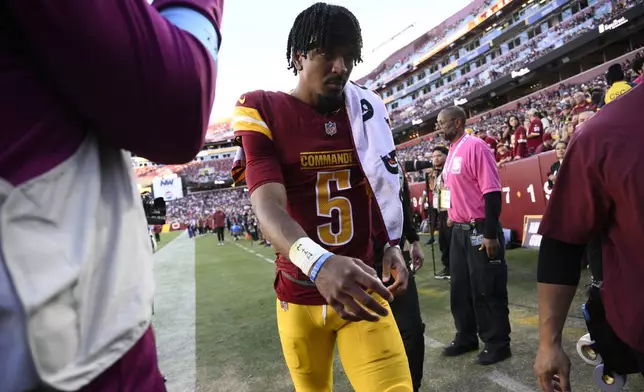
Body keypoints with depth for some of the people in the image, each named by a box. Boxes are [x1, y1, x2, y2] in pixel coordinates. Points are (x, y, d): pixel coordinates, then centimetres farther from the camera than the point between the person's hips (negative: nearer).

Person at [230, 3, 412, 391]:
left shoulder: (367, 112, 5)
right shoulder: (263, 112, -8)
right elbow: (269, 206, -22)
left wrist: (392, 245, -3)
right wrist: (318, 262, -40)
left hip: (362, 291, 2)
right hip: (298, 296, -1)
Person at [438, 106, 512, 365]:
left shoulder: (474, 147, -14)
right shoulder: (452, 152, 13)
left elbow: (492, 192, -19)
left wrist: (490, 234, -21)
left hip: (479, 231, -9)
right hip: (459, 230, 9)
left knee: (487, 291, 2)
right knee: (460, 289, 16)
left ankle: (497, 345, 18)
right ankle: (466, 338, 31)